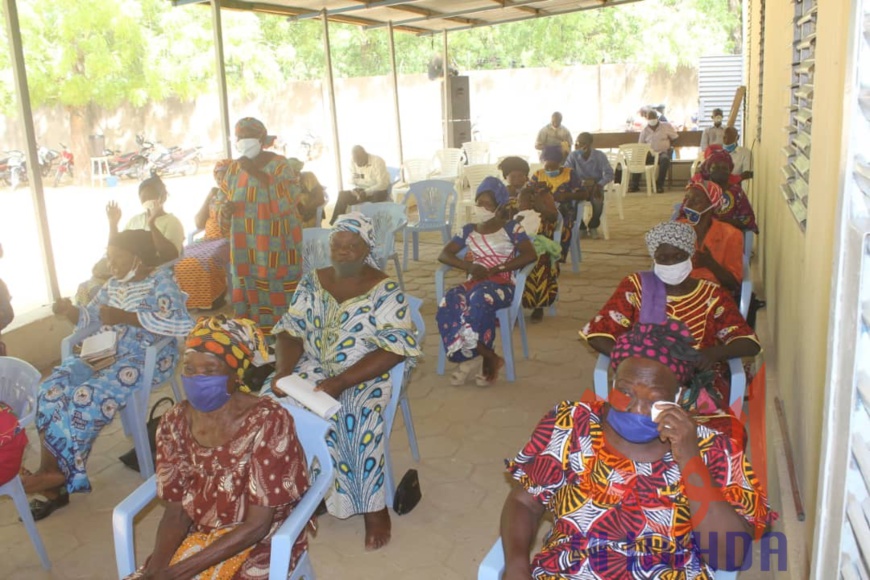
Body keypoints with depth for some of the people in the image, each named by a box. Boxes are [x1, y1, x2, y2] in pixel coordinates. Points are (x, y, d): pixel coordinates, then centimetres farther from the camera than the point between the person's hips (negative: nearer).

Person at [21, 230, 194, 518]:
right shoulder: (113, 285, 13)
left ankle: (61, 471, -7)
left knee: (86, 397, -27)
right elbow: (88, 318, 20)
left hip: (151, 361, -7)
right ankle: (50, 472, -11)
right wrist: (70, 311, -5)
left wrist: (125, 317, -26)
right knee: (52, 389, -13)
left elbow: (183, 324, -25)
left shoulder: (161, 280, -10)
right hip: (116, 357, 8)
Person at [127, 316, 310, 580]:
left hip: (259, 544, -5)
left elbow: (257, 526, -19)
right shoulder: (174, 423, -5)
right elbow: (176, 512, 0)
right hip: (197, 537, 5)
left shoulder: (267, 421, -22)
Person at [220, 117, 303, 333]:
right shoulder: (234, 168, 10)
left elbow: (289, 198, -19)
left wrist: (257, 173, -23)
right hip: (246, 246, 5)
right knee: (250, 291, 4)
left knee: (277, 291, -6)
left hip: (275, 243, -5)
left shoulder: (278, 164, -5)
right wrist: (228, 209, -4)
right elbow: (230, 202, 21)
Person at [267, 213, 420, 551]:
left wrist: (341, 383, -25)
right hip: (313, 368, 5)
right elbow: (291, 330, 5)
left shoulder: (385, 290, -9)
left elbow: (395, 348, -17)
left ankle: (373, 505, -14)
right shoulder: (312, 282, 7)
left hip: (365, 375, -4)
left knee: (357, 416, -34)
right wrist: (283, 371, -17)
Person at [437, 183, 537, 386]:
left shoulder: (511, 228, 4)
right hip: (474, 282, 4)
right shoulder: (468, 230, 16)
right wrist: (470, 266, -9)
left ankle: (472, 356, -18)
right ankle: (489, 357, -18)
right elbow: (444, 255, 11)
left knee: (480, 299, -40)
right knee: (447, 305, -29)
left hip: (502, 284, -4)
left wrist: (494, 269, -16)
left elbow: (530, 254, -10)